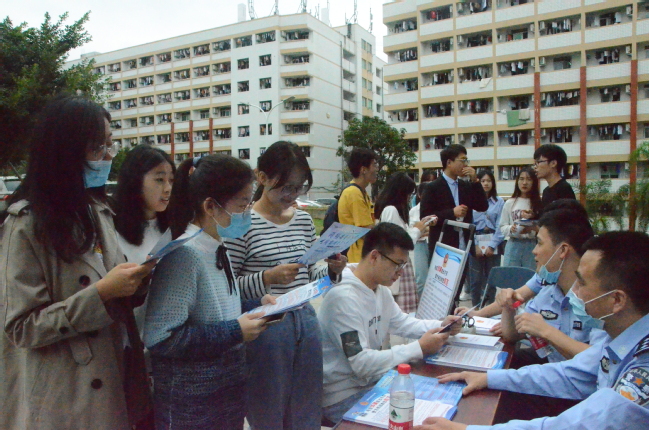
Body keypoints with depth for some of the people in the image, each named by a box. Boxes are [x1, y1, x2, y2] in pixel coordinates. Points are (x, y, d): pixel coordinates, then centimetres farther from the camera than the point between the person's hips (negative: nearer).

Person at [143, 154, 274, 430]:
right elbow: (159, 337, -27)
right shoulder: (185, 254, -24)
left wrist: (257, 305, 0)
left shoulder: (217, 249, 4)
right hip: (190, 400, -8)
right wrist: (235, 333, -24)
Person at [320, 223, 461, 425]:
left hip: (369, 380, 9)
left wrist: (440, 325, -1)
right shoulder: (344, 297, -28)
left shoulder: (379, 289, 2)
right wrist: (419, 349, -26)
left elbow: (402, 322, 16)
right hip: (342, 397, -8)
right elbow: (361, 363, -29)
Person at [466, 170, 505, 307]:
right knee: (476, 280, 1)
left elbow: (500, 226, 1)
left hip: (493, 245, 1)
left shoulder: (499, 202, 5)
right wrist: (475, 245, -8)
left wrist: (492, 245, -8)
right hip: (475, 244, -1)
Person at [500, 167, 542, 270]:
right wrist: (510, 229, -14)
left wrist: (531, 231, -20)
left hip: (532, 246, -1)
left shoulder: (539, 203, 0)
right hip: (513, 246, 1)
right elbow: (502, 227, 6)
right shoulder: (509, 203, 5)